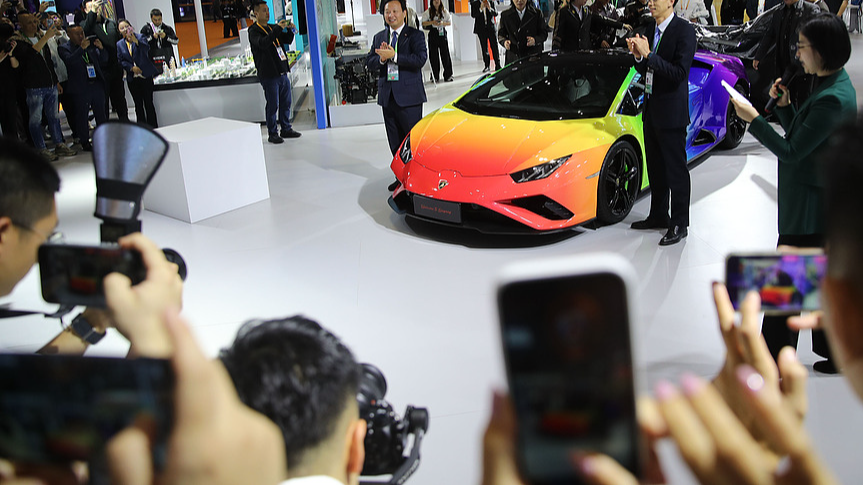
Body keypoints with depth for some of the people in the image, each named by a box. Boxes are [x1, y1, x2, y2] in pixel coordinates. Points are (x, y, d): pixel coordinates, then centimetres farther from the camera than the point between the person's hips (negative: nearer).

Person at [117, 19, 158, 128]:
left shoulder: (140, 37, 2)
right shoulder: (119, 44, 10)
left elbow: (146, 48, -17)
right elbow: (121, 61, 6)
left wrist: (135, 40, -32)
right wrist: (131, 68, -10)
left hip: (145, 75, -3)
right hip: (132, 78, 3)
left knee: (148, 102, -3)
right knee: (138, 104, 5)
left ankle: (153, 127, 4)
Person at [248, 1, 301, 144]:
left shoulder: (273, 28, 17)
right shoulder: (254, 31, -6)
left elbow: (287, 41, 18)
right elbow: (263, 43, -25)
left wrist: (289, 30, -2)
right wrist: (278, 28, -27)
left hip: (282, 72, 7)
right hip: (269, 75, -7)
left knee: (286, 103, 13)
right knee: (273, 105, -4)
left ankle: (286, 129, 25)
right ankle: (272, 134, 4)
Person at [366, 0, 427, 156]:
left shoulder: (415, 35, 0)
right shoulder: (379, 37, 15)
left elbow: (420, 59, -16)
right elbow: (369, 63, 9)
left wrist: (394, 56, -19)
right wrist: (381, 58, -12)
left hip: (409, 96, -5)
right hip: (387, 96, 5)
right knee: (395, 142, 10)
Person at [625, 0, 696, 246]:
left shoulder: (684, 30, -14)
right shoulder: (651, 31, 10)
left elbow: (680, 72, -23)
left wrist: (648, 54, -23)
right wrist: (638, 56, -6)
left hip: (671, 113, -8)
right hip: (651, 110, 9)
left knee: (676, 170, 0)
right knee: (655, 169, 18)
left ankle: (679, 225, 8)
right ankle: (658, 216, 31)